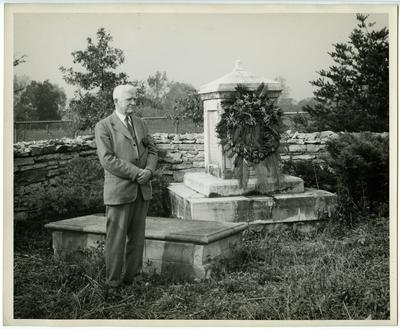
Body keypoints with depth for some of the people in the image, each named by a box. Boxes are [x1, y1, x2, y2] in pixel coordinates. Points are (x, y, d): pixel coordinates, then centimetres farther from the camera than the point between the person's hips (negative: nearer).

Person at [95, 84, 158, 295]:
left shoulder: (140, 124, 16)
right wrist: (136, 173, -17)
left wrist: (149, 170, -7)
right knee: (116, 239, -2)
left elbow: (151, 150, 14)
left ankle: (131, 278, 21)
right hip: (119, 190, -6)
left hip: (142, 190, 6)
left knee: (137, 237, 9)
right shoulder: (103, 127, -4)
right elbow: (107, 159, -13)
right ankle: (112, 284, 8)